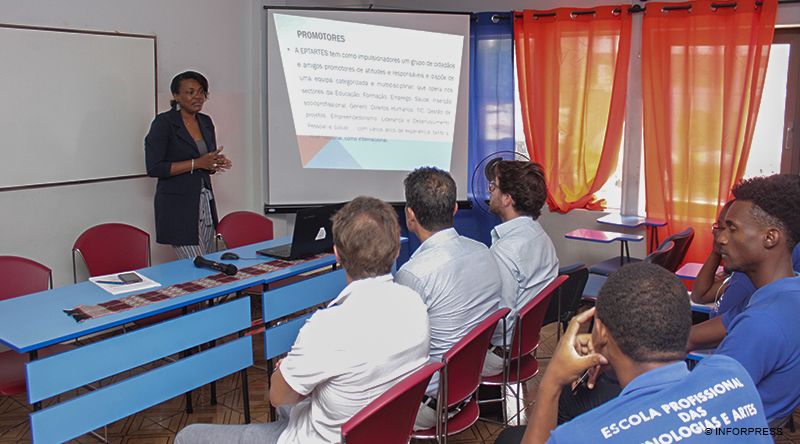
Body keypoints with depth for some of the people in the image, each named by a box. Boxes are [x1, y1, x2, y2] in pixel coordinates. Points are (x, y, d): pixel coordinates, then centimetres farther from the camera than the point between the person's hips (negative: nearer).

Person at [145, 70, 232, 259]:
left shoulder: (205, 122, 12)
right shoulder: (163, 123, -7)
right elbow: (154, 168, -13)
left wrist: (217, 164, -2)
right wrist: (196, 163, -17)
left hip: (205, 202, 7)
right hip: (178, 206, -6)